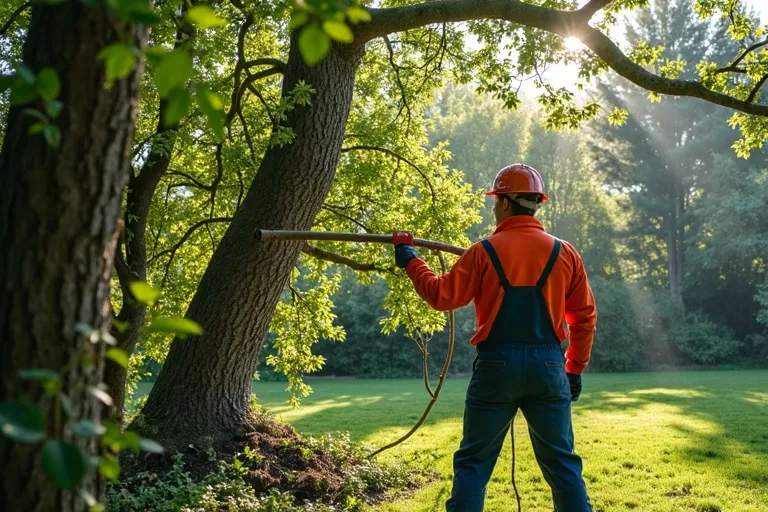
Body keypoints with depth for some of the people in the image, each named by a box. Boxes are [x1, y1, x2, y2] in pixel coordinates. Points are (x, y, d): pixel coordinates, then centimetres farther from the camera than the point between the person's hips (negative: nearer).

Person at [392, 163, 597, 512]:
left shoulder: (485, 251, -5)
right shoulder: (565, 253, 3)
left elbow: (443, 297, -5)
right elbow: (585, 316, 6)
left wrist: (409, 260, 7)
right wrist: (575, 368, 15)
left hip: (497, 365, -2)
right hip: (548, 366, 2)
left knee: (474, 461, 9)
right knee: (561, 462, 11)